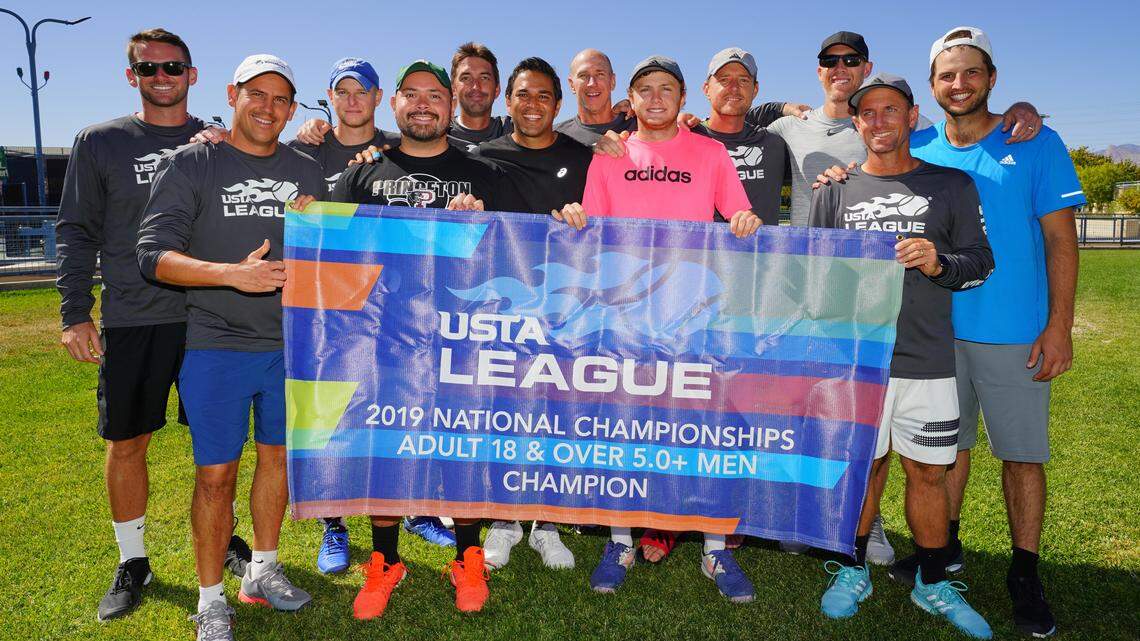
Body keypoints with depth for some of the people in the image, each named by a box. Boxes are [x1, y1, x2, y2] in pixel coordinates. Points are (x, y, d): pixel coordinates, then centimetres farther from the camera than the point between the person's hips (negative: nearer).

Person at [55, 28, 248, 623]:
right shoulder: (100, 142, 6)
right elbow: (77, 232, 6)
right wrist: (75, 313, -1)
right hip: (131, 320, 0)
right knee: (127, 443, 6)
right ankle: (132, 562, 24)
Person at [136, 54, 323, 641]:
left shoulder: (307, 171, 10)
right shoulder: (190, 165, -3)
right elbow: (154, 255, -11)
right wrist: (233, 273, -25)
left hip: (290, 344, 5)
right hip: (216, 345, -4)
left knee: (278, 455, 14)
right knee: (215, 473, -1)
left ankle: (261, 572, 34)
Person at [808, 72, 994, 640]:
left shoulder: (952, 185, 9)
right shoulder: (834, 191, 9)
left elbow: (981, 262, 8)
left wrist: (939, 264, -13)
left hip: (927, 358, 0)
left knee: (928, 471, 6)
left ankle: (932, 583, 25)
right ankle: (852, 570, 25)